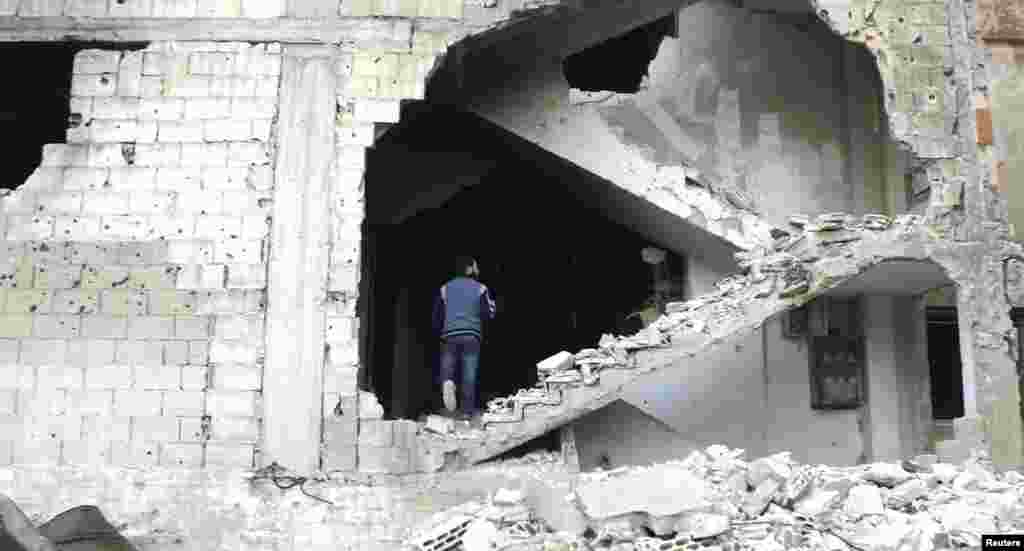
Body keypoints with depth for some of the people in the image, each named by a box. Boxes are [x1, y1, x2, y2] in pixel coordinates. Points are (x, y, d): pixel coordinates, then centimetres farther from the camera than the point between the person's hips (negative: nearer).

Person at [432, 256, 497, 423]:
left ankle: (447, 383, -28)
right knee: (469, 374, 3)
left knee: (447, 368, 6)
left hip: (450, 335, 1)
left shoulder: (445, 288, 11)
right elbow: (489, 314, 0)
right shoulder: (480, 288, 4)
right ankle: (467, 411, 2)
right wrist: (492, 304, 20)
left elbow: (437, 316, 12)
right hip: (472, 336, -1)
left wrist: (439, 332, 26)